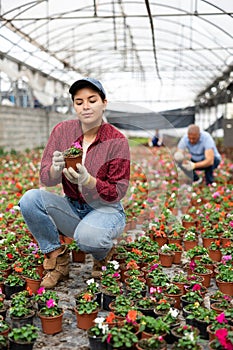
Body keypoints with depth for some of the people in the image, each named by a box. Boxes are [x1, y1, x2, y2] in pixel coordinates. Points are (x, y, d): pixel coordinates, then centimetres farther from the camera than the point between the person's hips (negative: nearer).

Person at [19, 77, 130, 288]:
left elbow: (118, 193, -13)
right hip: (71, 207, 4)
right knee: (30, 199, -23)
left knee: (87, 236, -36)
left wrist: (88, 181, -33)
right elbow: (45, 178, -7)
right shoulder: (62, 131, -5)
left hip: (106, 210, -3)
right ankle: (57, 258, -4)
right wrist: (55, 169, -32)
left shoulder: (117, 141, -13)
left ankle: (104, 253, 4)